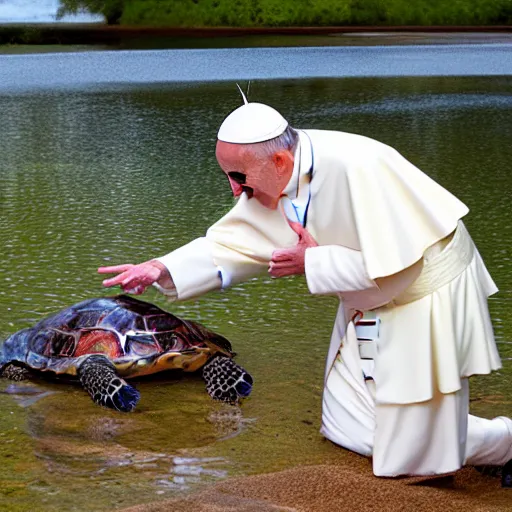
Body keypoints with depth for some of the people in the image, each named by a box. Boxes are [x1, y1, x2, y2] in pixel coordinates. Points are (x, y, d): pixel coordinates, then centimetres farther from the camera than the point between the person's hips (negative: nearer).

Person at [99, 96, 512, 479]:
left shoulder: (356, 169, -32)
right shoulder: (270, 180, -7)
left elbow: (392, 267, -30)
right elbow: (231, 244, -1)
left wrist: (314, 262, -19)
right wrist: (162, 270, -15)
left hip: (425, 301, -8)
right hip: (369, 309, 8)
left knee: (412, 457, -3)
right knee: (350, 437, 11)